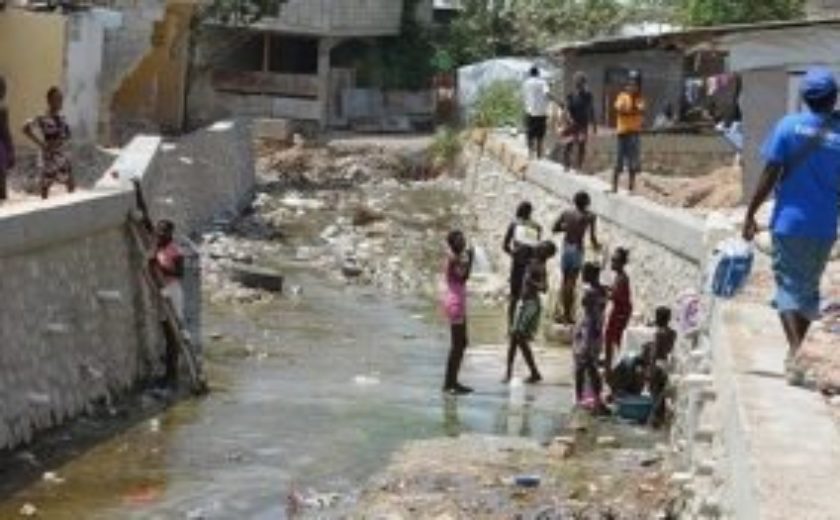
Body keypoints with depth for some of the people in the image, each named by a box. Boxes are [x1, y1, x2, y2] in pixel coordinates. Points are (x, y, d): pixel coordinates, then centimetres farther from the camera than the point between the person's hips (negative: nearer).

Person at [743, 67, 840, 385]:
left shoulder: (789, 126, -7)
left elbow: (770, 176, -7)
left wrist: (750, 215, 0)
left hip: (790, 222, -2)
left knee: (789, 285, 3)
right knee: (809, 288, 16)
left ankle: (795, 352, -15)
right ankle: (795, 353, 24)